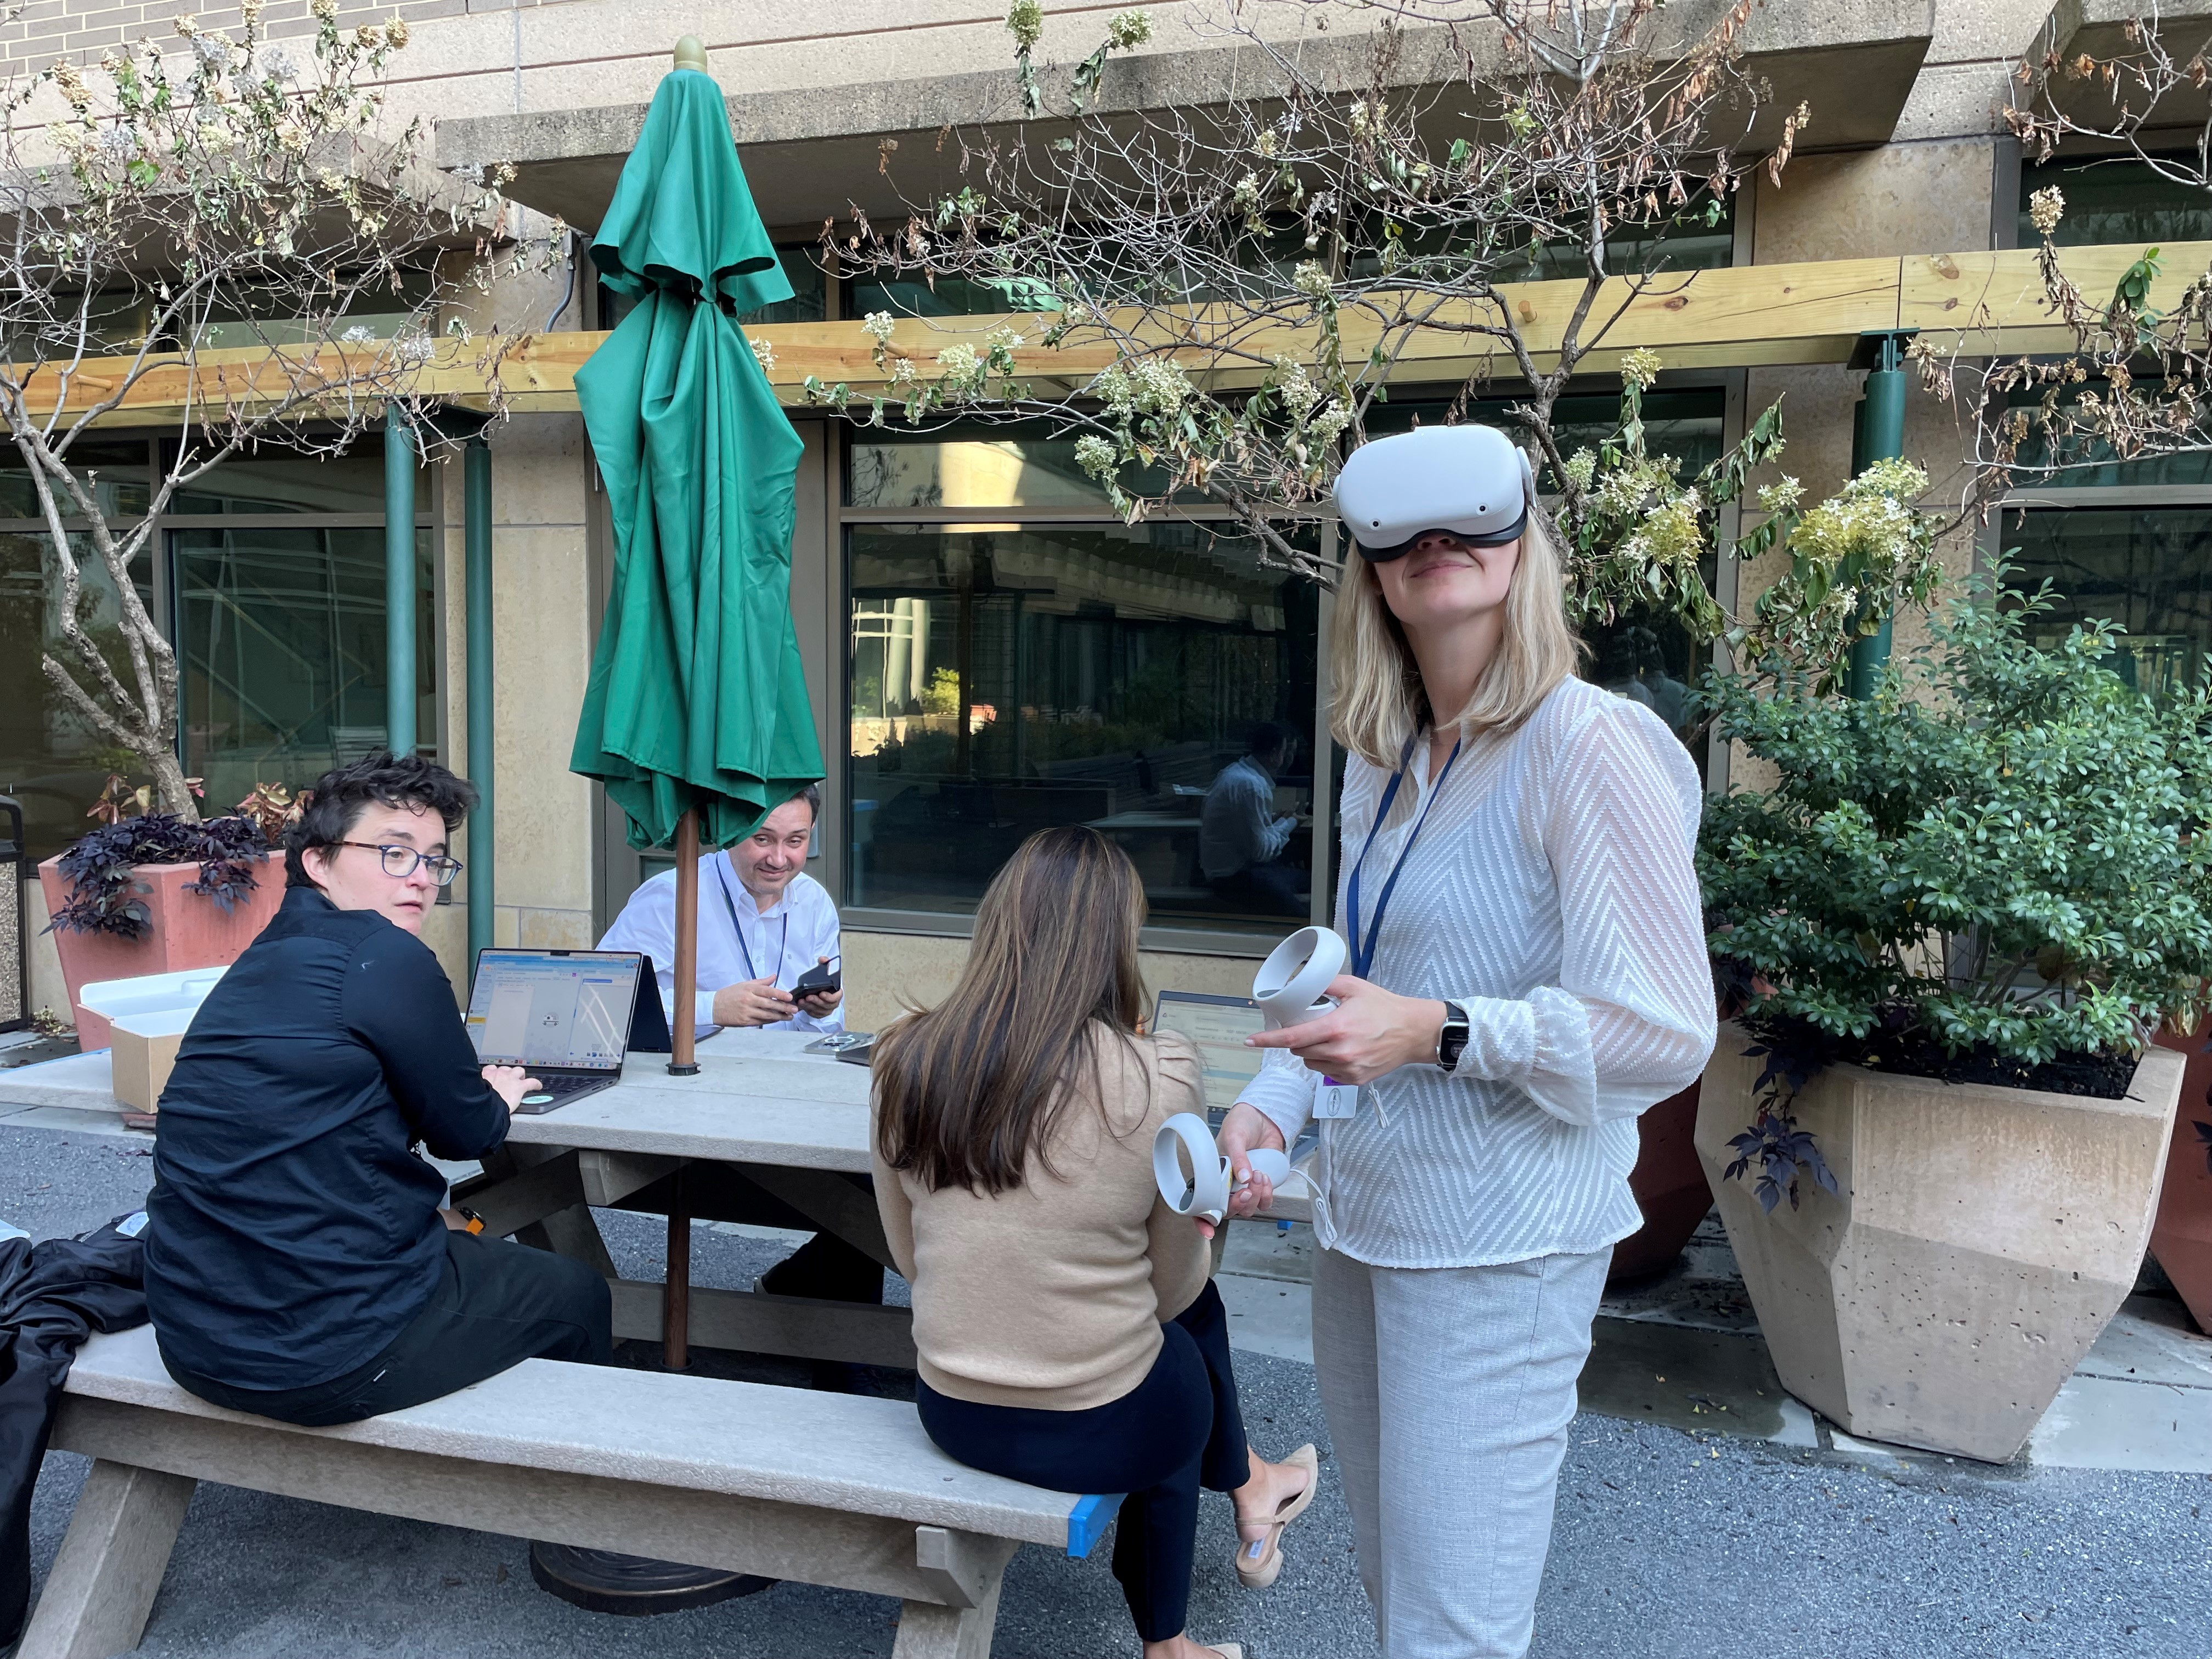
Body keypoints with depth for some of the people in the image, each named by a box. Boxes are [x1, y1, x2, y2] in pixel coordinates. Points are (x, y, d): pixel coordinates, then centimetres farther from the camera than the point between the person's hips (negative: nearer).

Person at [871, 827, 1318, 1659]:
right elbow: (1173, 1288, -6)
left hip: (953, 1414, 4)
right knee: (1194, 1317, 25)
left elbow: (909, 1258, 5)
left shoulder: (906, 1061, -8)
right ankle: (1247, 1490, 49)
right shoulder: (1159, 1078, -20)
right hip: (1096, 1431, -4)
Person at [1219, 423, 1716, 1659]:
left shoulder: (1588, 748, -15)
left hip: (1497, 1249, -8)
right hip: (1362, 1223, 8)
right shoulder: (1381, 767, 9)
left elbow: (1667, 1034, -17)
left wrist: (1438, 1035, -25)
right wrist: (1267, 1107, 4)